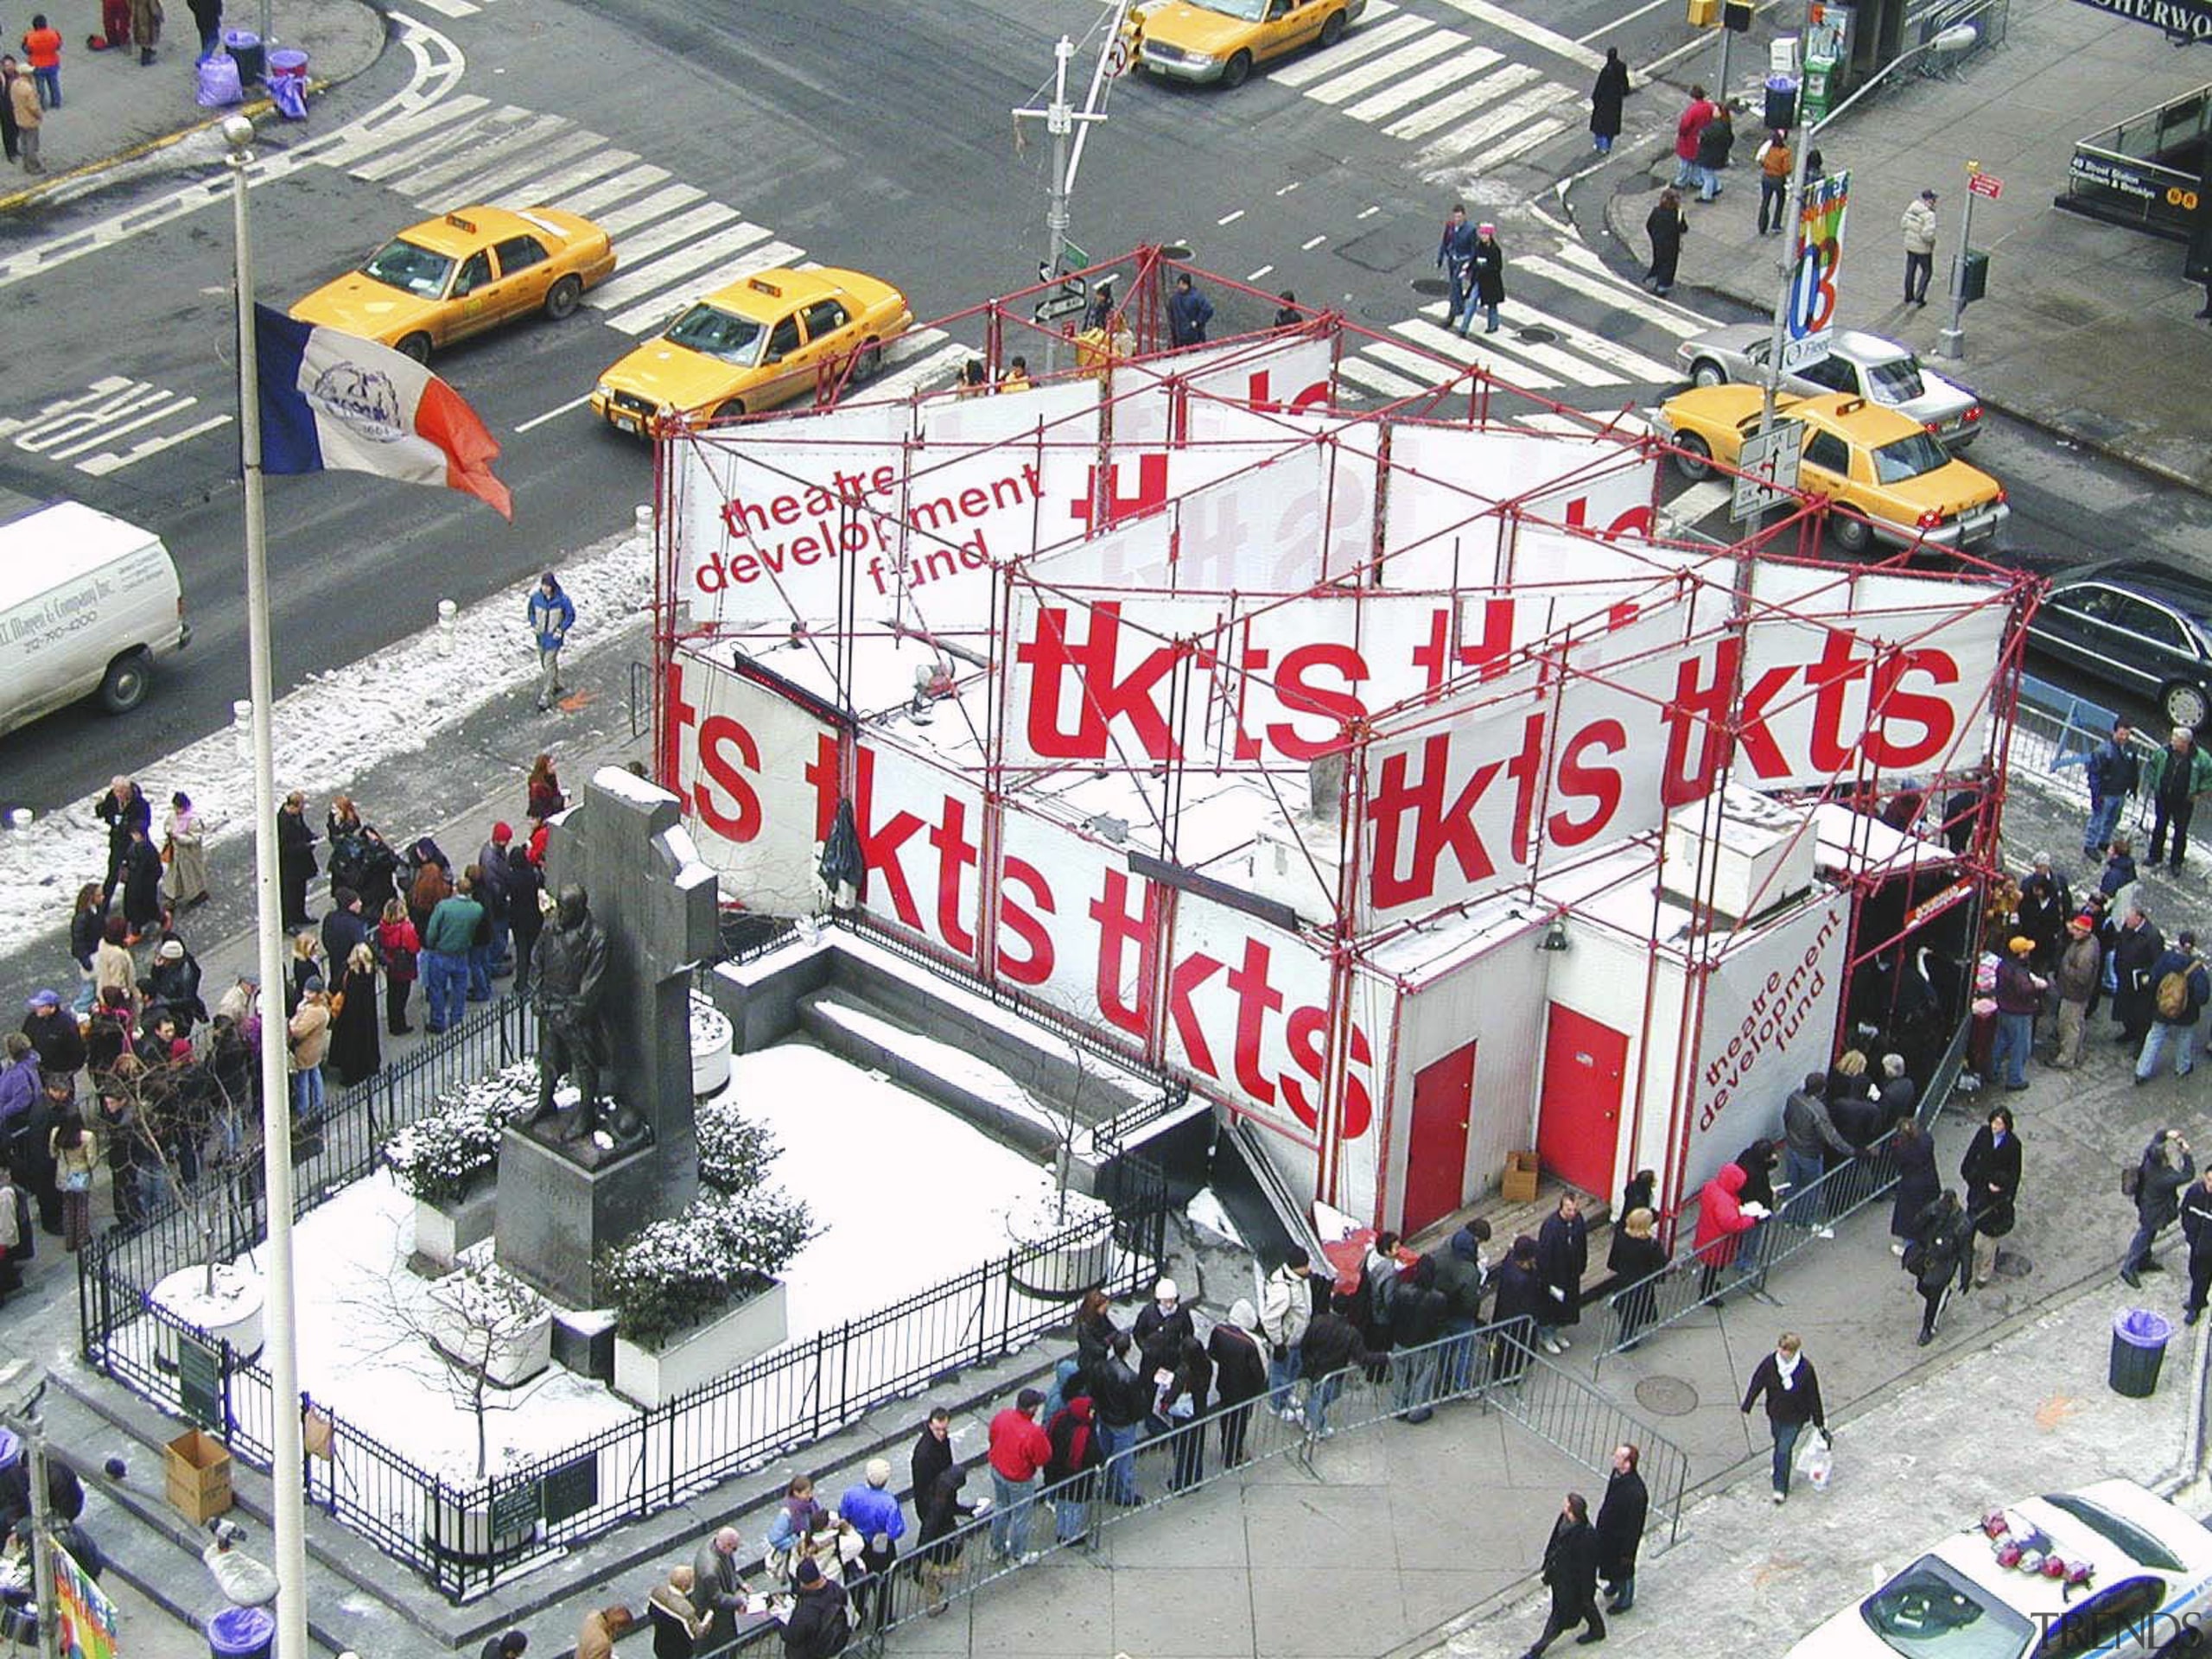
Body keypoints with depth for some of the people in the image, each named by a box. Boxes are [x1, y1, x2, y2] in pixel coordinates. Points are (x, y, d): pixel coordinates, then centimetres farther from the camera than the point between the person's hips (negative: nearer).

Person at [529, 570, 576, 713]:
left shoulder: (562, 600, -22)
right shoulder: (536, 597, -12)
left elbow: (570, 616, -8)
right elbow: (532, 612, 8)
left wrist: (561, 630, -14)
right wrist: (533, 625, -3)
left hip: (554, 637, -5)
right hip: (540, 636, 5)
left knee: (549, 665, -5)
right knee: (547, 662, 21)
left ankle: (545, 699, 1)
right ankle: (558, 685, 44)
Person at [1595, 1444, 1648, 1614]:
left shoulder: (1635, 1491, -39)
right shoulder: (1617, 1474, -14)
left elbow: (1634, 1525, -28)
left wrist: (1627, 1551, -18)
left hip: (1622, 1538, -8)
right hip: (1607, 1530, 8)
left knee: (1622, 1568, 18)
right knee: (1607, 1560, 31)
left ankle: (1625, 1599, 44)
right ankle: (1614, 1585, 59)